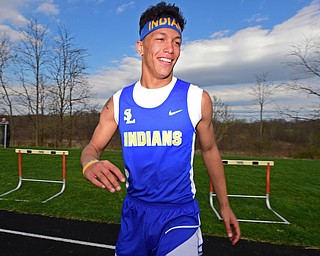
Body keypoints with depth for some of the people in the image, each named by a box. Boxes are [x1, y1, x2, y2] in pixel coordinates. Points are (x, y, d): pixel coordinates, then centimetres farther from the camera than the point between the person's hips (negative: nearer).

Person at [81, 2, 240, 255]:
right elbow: (93, 147, 4)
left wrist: (224, 205, 9)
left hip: (180, 214, -2)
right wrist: (90, 164, -21)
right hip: (134, 212, 3)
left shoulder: (197, 98, -9)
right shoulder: (119, 102, -4)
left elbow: (210, 150, 3)